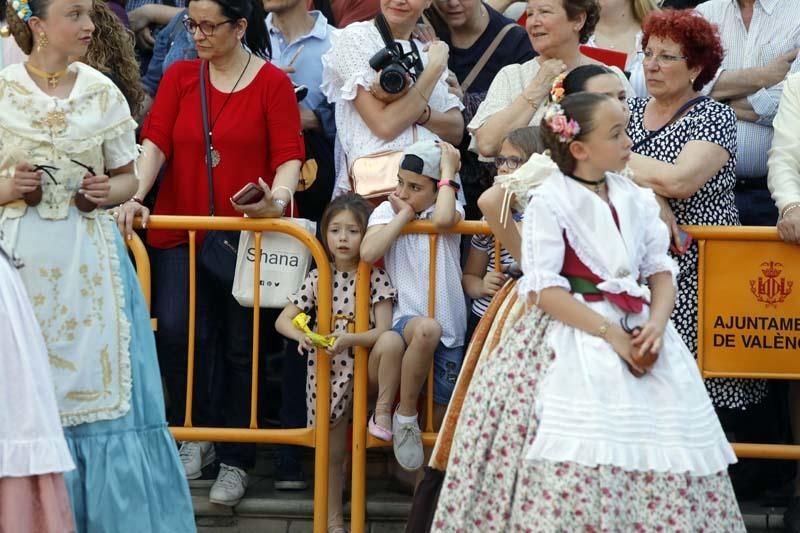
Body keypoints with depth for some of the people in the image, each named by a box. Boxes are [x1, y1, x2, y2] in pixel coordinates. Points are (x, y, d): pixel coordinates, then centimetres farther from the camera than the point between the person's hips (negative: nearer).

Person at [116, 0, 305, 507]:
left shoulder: (273, 83, -1)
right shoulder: (180, 76, 7)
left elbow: (289, 156, -6)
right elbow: (156, 140, -1)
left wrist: (277, 200, -25)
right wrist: (136, 195, -16)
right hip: (182, 232, 2)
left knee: (241, 346, 4)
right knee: (175, 328, -16)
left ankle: (235, 461, 17)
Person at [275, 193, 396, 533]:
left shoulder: (375, 278, -5)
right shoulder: (318, 278, 2)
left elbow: (382, 331, -12)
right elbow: (283, 320, 2)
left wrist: (349, 340, -30)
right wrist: (302, 336, -20)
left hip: (361, 373, -2)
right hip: (325, 372, 2)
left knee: (337, 450, 0)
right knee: (331, 452, 7)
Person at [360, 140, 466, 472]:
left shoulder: (450, 208, 5)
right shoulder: (387, 211, 5)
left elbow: (442, 218, -23)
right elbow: (369, 253, -15)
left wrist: (448, 171, -9)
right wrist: (404, 214, -7)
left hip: (448, 330, 2)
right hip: (404, 318, -2)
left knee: (438, 420, -3)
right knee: (426, 329, -38)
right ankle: (404, 416, -21)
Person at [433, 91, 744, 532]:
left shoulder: (636, 200, 10)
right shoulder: (549, 203, -7)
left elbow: (661, 269, 11)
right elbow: (544, 290, -12)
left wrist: (656, 325, -10)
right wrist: (612, 335, -17)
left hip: (639, 333, 5)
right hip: (574, 333, -5)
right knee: (576, 472, -16)